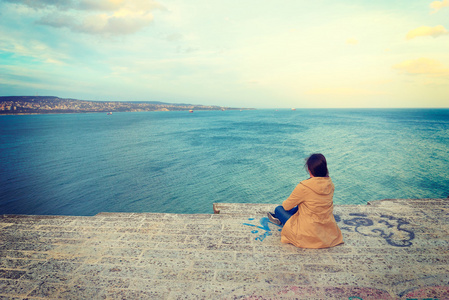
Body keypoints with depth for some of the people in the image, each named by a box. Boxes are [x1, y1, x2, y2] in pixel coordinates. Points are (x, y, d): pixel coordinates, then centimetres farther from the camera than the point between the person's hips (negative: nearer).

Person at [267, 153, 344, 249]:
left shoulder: (304, 187, -25)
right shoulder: (329, 183, -7)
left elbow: (286, 206, -10)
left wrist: (284, 204, 16)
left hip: (310, 234, -6)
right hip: (328, 230, 7)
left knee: (279, 209, 8)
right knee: (301, 205, 30)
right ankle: (279, 218, 45)